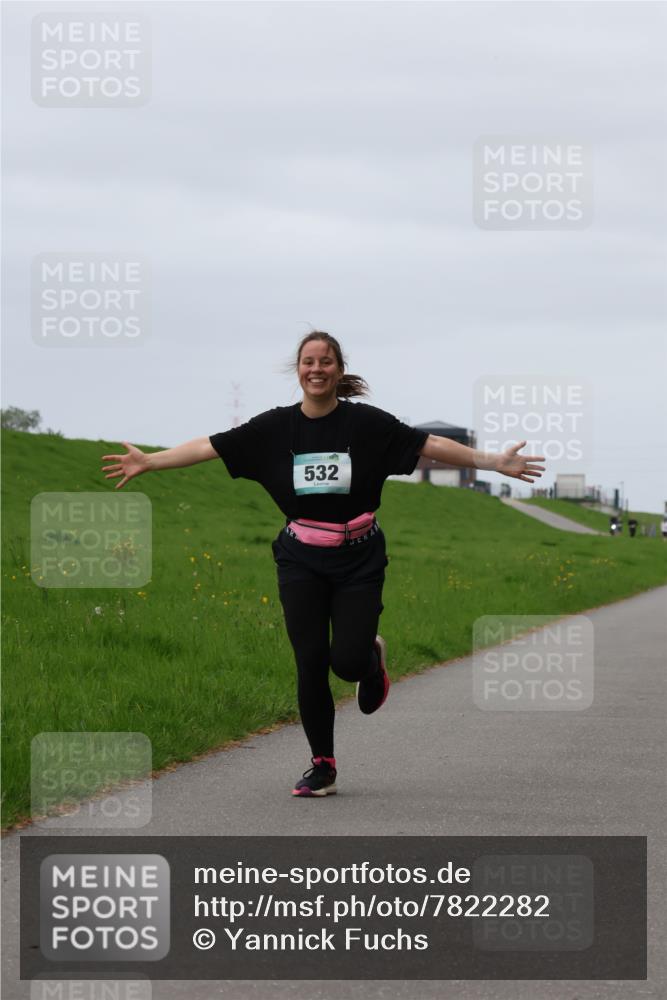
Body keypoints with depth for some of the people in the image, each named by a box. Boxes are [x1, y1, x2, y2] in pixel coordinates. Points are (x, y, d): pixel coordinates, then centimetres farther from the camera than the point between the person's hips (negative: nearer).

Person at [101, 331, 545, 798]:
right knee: (310, 663, -3)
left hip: (358, 561, -1)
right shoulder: (276, 426, -2)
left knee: (348, 661, -10)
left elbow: (429, 444, -6)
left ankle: (373, 657, 29)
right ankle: (323, 766, 11)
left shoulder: (367, 423, -7)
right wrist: (148, 461, -4)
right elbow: (212, 446, 0)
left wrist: (495, 462, -11)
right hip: (302, 563, 2)